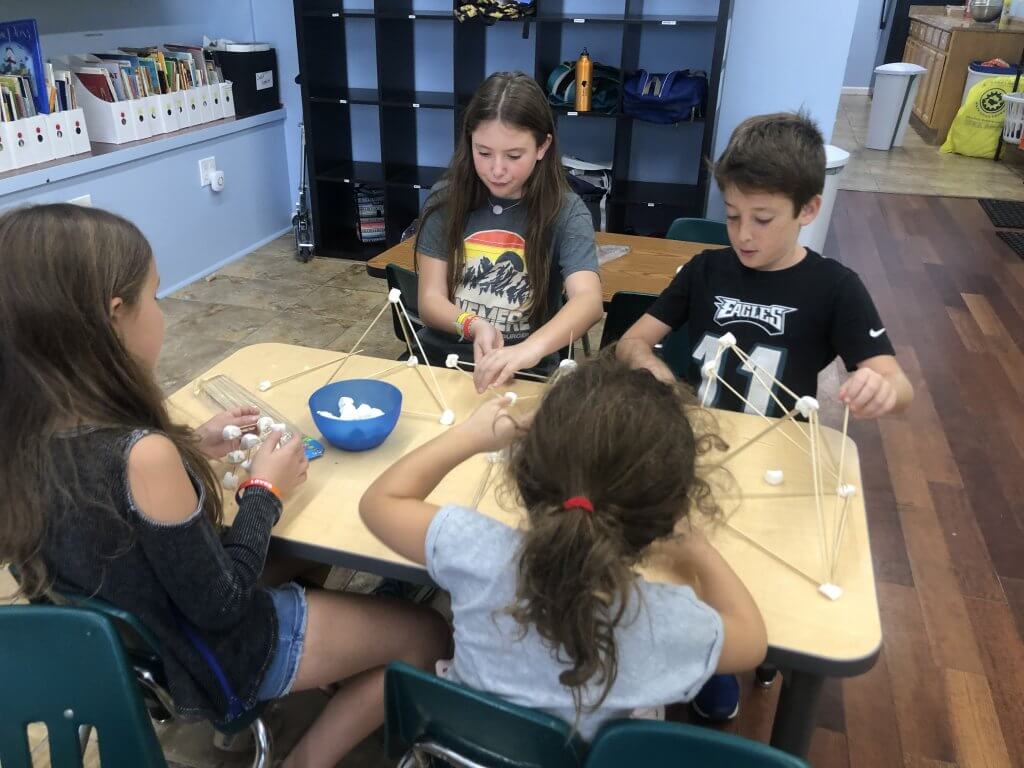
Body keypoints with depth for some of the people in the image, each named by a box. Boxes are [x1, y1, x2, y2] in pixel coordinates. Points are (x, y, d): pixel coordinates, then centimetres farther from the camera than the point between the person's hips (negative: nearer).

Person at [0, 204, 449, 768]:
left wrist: (192, 449, 0)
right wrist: (266, 491, -13)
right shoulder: (142, 456, -37)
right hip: (218, 657, -7)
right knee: (426, 636, 9)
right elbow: (221, 606, -24)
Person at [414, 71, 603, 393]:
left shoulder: (566, 212, -7)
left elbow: (588, 299, -23)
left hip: (525, 375, -1)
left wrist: (531, 349, -42)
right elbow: (430, 300, -2)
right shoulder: (446, 199, -1)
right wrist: (474, 326, -24)